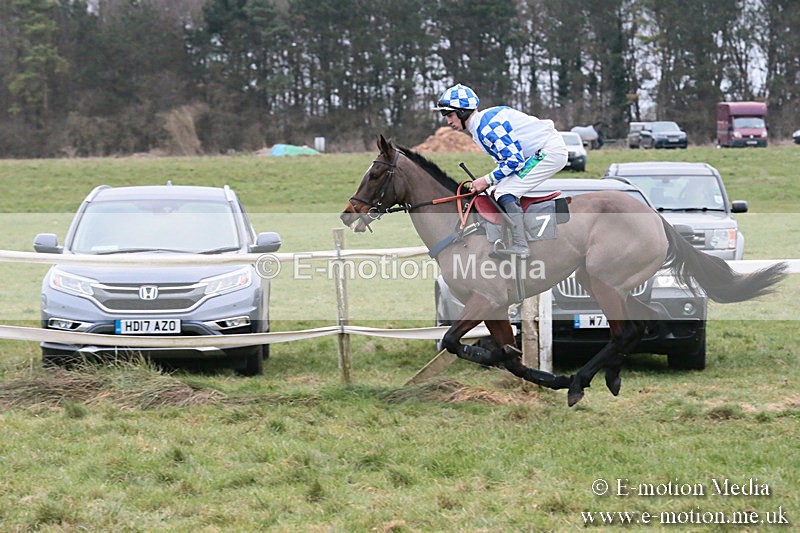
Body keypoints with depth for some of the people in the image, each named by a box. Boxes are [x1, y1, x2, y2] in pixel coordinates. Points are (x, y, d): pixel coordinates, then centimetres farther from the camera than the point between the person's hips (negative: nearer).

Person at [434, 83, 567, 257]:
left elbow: (514, 159, -22)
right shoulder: (478, 128, 13)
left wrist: (488, 180, -14)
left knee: (505, 194, -18)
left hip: (550, 150, -11)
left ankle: (519, 245, -23)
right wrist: (494, 184, 4)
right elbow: (506, 158, 18)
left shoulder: (485, 127, -20)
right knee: (497, 192, 12)